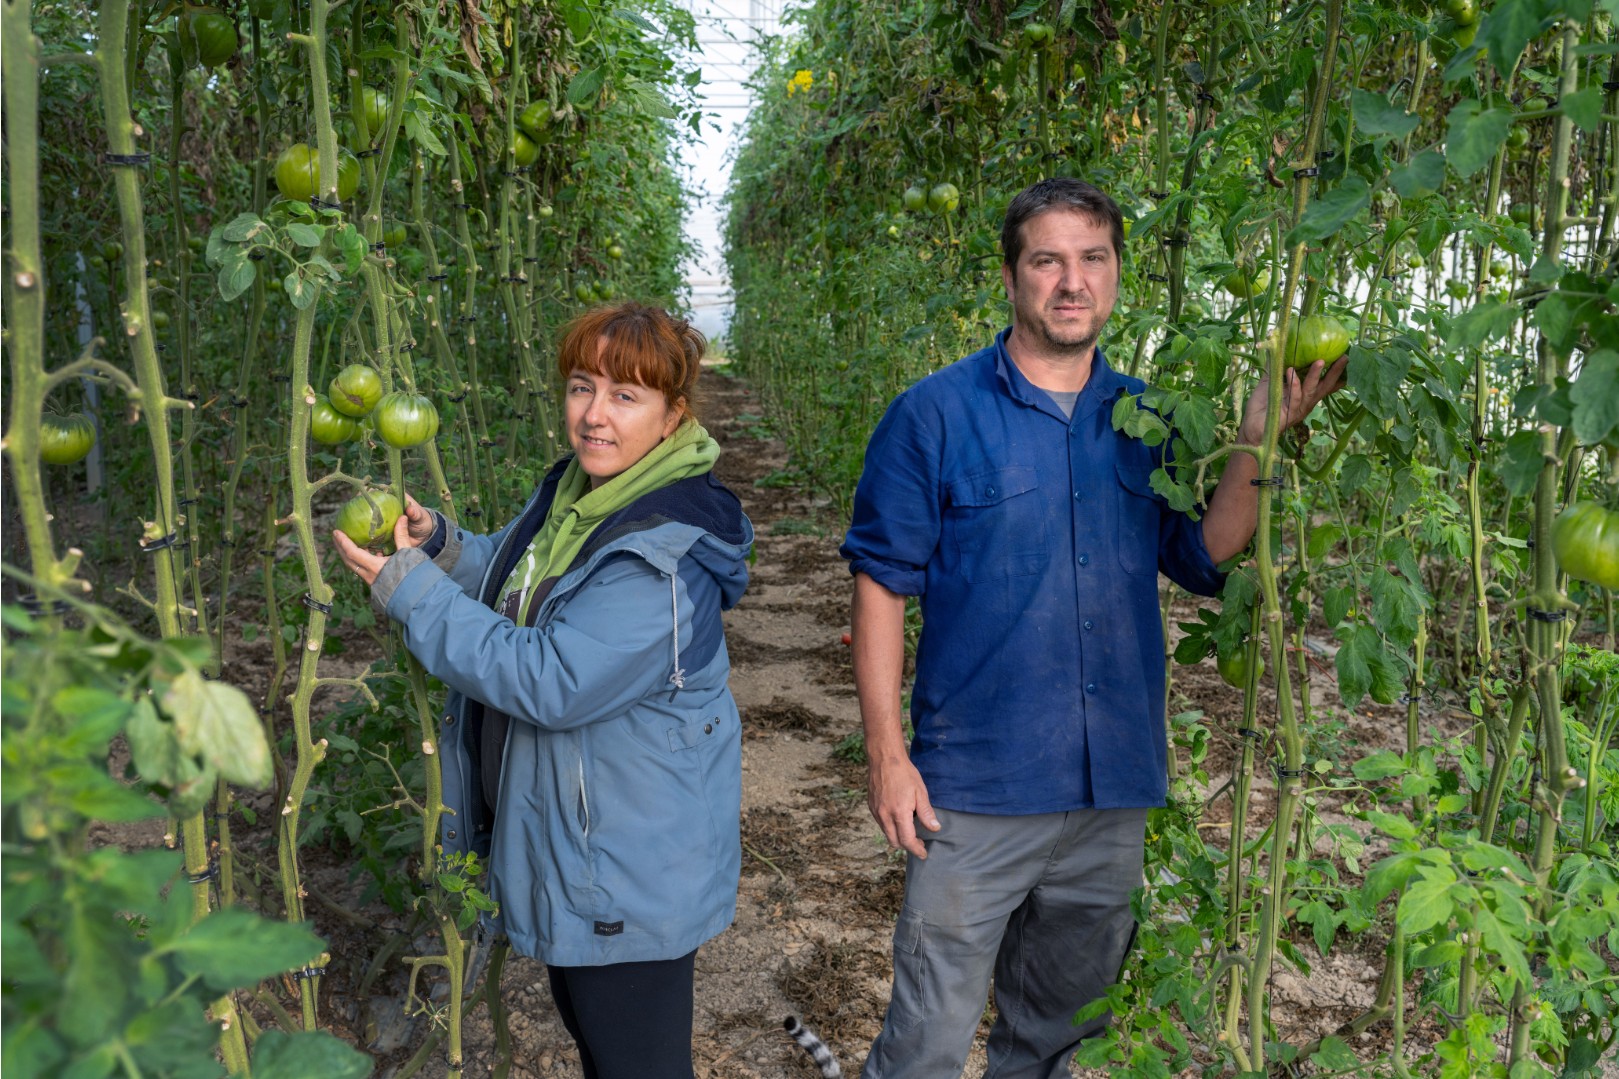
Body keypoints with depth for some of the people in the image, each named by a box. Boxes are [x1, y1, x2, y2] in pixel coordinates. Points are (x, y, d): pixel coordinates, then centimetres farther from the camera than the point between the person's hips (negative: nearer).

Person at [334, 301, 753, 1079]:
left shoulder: (666, 558, -30)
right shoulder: (573, 489, 0)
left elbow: (549, 682, -31)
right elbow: (516, 583, 17)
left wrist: (408, 589, -26)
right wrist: (436, 544, -4)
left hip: (629, 869, -9)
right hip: (566, 835, 9)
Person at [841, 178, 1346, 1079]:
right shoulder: (937, 414, -6)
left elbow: (1206, 561, 1)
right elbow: (882, 586, -6)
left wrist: (1258, 441, -9)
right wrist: (887, 753, -10)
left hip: (1115, 788, 4)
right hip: (977, 790, -4)